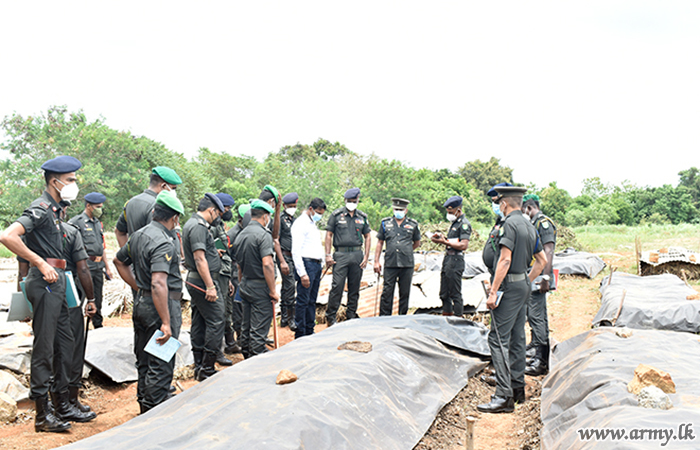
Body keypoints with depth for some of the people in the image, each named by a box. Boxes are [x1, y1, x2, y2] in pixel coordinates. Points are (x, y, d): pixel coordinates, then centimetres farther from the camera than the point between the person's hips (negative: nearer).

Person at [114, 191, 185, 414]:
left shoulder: (138, 235, 9)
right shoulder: (164, 243, -21)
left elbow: (119, 261, 24)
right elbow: (159, 284, -29)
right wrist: (166, 323, -28)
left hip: (141, 302, 10)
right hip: (162, 305, -9)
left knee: (144, 361, 19)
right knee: (161, 364, -1)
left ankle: (144, 406, 33)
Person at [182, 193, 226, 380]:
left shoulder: (193, 224, 17)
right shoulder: (198, 227, -16)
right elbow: (200, 259, -23)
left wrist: (214, 252, 34)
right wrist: (210, 286, -24)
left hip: (194, 281, 11)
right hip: (204, 281, -11)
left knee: (199, 323, 14)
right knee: (216, 322, -8)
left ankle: (199, 368, 21)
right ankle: (207, 370, -4)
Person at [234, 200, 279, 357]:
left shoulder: (241, 235, 10)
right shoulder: (263, 234, -15)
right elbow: (267, 264, -23)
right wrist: (273, 291, -18)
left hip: (245, 285, 8)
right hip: (259, 286, -8)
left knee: (247, 327, 16)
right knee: (259, 330, -4)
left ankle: (247, 357, 25)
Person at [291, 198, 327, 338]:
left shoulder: (313, 224, 20)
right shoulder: (300, 223, -9)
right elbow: (295, 251, -16)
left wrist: (320, 265, 16)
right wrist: (302, 273, -20)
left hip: (317, 265, 9)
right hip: (306, 264, -9)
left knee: (312, 301, 13)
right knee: (303, 302, -6)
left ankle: (310, 332, 20)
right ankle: (300, 335, -1)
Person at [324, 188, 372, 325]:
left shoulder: (362, 217, 11)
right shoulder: (336, 215, 1)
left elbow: (367, 237, 14)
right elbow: (329, 234, 2)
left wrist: (366, 256, 5)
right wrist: (328, 255, -6)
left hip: (357, 255, 4)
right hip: (341, 255, -3)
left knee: (355, 287, 9)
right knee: (337, 286, -7)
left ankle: (351, 315, 20)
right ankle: (330, 316, 2)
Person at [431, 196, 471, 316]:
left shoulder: (464, 224, -12)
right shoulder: (454, 223, 17)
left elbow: (463, 245, -21)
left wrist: (444, 242, -20)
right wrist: (441, 237, 8)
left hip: (455, 261, -10)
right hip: (447, 259, 10)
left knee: (455, 294, -3)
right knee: (444, 294, 15)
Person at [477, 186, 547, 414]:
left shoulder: (510, 224, -14)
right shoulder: (528, 225, 14)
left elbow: (505, 260, -21)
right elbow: (542, 260, 21)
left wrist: (493, 292, -20)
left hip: (509, 287, -10)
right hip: (522, 286, 10)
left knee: (499, 339, -10)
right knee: (516, 339, 14)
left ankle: (504, 396, -12)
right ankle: (518, 388, 22)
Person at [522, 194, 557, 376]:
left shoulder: (544, 222, -10)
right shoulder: (532, 224, 19)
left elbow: (548, 251, -18)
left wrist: (546, 277, -24)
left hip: (538, 278, -10)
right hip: (530, 278, 10)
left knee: (536, 317, -10)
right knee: (538, 317, 13)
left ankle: (541, 361, -6)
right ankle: (542, 359, 20)